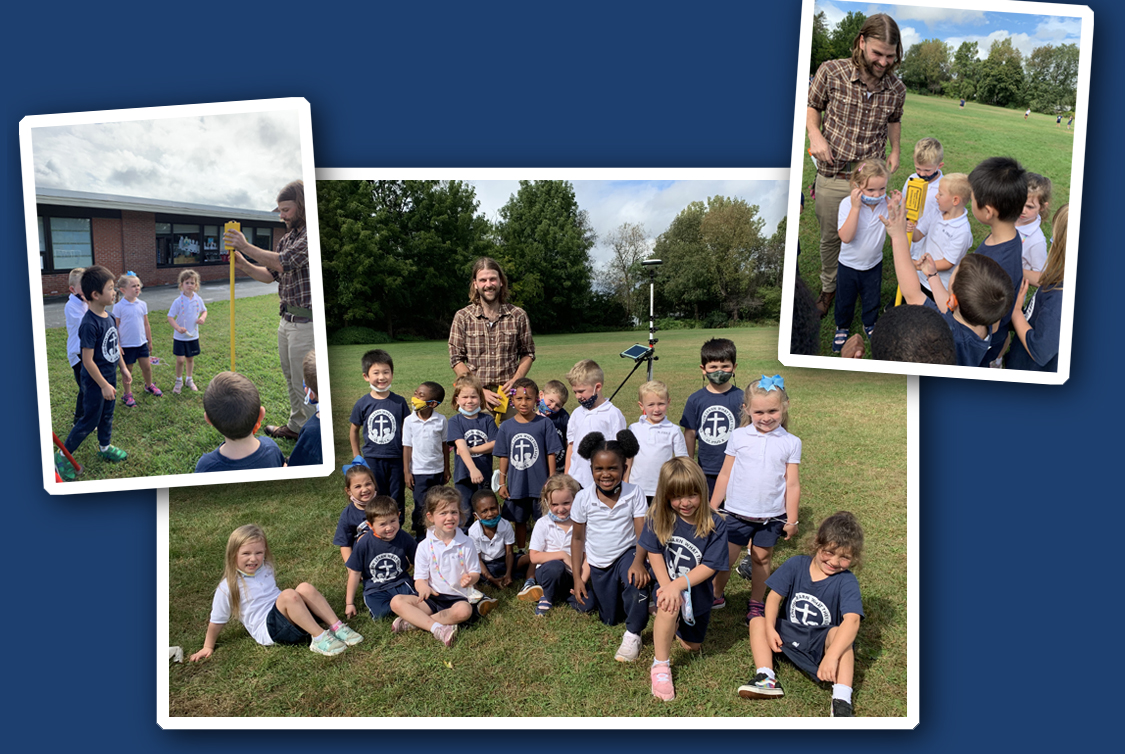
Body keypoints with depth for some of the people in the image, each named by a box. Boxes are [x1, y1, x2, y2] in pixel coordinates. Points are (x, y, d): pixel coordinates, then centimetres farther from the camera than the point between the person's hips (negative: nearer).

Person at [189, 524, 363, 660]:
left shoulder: (265, 569, 10)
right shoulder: (228, 588, -6)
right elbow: (217, 621, 5)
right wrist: (208, 648, 12)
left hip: (289, 619, 6)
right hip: (268, 630, -5)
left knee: (305, 587, -24)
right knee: (289, 595, -33)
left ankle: (337, 627, -26)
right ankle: (319, 638, -33)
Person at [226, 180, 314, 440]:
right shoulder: (287, 239, 14)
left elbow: (283, 262, -23)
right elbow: (270, 275, 19)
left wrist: (246, 247, -12)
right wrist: (242, 264, 4)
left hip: (305, 322, -9)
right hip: (287, 320, 9)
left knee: (304, 385, -3)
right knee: (291, 379, 18)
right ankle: (296, 426, 32)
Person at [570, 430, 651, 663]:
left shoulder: (633, 493, -17)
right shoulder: (583, 498, -14)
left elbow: (642, 533, -18)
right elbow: (577, 538, -3)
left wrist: (638, 562, -37)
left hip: (626, 554, -2)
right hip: (597, 563, 2)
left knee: (636, 579, -37)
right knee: (610, 620, 12)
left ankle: (632, 635, -15)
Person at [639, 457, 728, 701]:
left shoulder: (715, 525, -20)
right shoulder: (658, 518, -16)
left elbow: (709, 566, -22)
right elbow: (654, 552, -12)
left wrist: (678, 585, -33)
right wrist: (666, 587, -25)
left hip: (697, 593, 1)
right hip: (668, 584, -1)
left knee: (692, 646, 14)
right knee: (669, 605, -36)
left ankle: (678, 624, 48)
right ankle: (660, 666, -17)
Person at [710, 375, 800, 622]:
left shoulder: (791, 443, -3)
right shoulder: (738, 437, -3)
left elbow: (792, 484, 1)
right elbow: (725, 475, 4)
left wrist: (791, 519, 2)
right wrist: (711, 509, 6)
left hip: (772, 516, 0)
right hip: (737, 512, 0)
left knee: (761, 557, 11)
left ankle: (756, 604, 28)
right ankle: (715, 595, 26)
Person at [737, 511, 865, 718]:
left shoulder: (846, 582, -18)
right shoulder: (796, 564, -8)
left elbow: (852, 621, -32)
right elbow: (775, 596, -7)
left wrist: (831, 656, -45)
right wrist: (770, 628, -24)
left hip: (821, 642, -4)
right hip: (788, 634, 4)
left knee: (838, 633, -33)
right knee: (757, 621, -12)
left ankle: (841, 701, -38)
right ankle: (766, 679, -24)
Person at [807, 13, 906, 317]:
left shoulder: (896, 89, -4)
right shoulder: (830, 72, -14)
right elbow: (812, 106, 3)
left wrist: (895, 151, 6)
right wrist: (815, 134, -15)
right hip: (832, 176, -1)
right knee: (830, 237, 14)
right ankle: (829, 288, 36)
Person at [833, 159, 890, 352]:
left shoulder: (886, 204, -17)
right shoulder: (847, 204, -24)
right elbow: (846, 237, -35)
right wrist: (855, 207, -39)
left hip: (874, 264, 2)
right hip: (849, 264, -2)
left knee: (872, 300, 22)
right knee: (845, 300, 19)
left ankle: (869, 324, 51)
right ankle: (842, 327, 45)